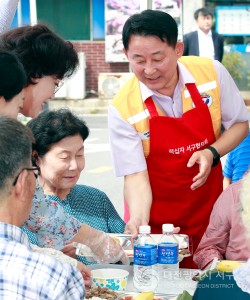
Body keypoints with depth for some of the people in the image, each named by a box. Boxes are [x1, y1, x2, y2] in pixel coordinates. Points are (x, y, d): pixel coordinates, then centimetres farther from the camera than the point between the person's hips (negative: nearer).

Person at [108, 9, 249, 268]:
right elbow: (136, 176, -16)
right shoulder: (123, 110, -18)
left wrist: (212, 153, -15)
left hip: (209, 210, 2)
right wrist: (138, 222, -33)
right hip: (156, 220, -2)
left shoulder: (212, 73, -11)